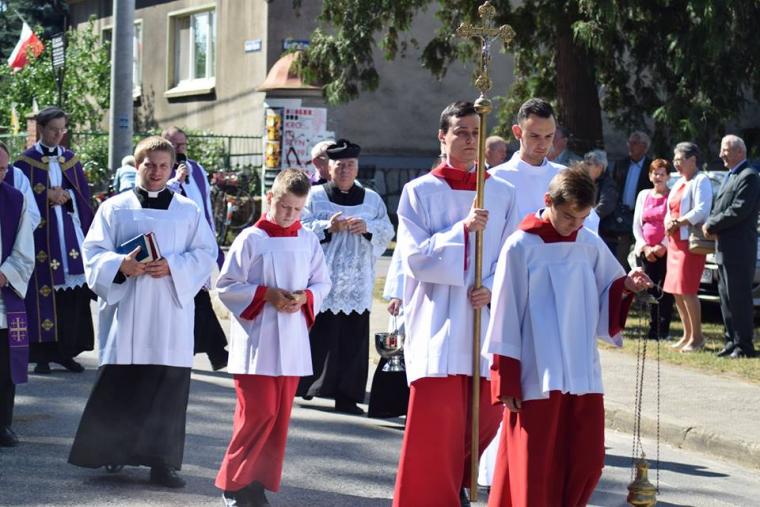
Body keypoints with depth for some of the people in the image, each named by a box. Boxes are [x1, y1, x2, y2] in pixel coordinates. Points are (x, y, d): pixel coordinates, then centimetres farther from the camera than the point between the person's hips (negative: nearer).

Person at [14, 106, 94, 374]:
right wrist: (47, 196, -15)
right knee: (43, 291, -8)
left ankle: (67, 351, 8)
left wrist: (67, 196, -9)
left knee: (73, 291, 0)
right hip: (41, 235, -4)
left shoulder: (71, 160, 13)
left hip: (70, 232, 4)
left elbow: (84, 194, 10)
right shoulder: (25, 161, 1)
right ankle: (43, 354, -2)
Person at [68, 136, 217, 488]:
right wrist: (121, 265, -17)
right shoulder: (114, 208, 7)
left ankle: (161, 460, 4)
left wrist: (172, 267, -14)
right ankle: (115, 448, 16)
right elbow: (94, 252, 2)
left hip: (170, 313, 0)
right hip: (125, 310, 0)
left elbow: (205, 254, 3)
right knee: (118, 387, 1)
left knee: (167, 389, -2)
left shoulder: (188, 211, 9)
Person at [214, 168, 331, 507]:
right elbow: (226, 285, -5)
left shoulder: (308, 241, 7)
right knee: (258, 413, -8)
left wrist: (304, 298, -8)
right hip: (256, 342, -5)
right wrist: (265, 294, -15)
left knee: (279, 416, 6)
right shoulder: (251, 239, -6)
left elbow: (322, 283, 13)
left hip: (292, 342, 5)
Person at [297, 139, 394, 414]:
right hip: (323, 281, -3)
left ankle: (346, 396, 4)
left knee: (353, 340, 0)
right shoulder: (314, 196, 5)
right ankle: (302, 385, 5)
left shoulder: (371, 199, 14)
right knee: (318, 337, -6)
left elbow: (387, 231, 7)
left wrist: (368, 228, -12)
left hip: (357, 284, 3)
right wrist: (327, 227, -16)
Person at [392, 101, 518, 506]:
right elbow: (415, 257, -6)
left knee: (484, 417, 7)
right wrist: (462, 229, -17)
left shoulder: (503, 194, 8)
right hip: (438, 324, -3)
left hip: (486, 320, 3)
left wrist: (493, 289, -12)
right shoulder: (419, 192, 1)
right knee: (435, 424, -7)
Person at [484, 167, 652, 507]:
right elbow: (506, 315, -5)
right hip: (537, 378, -4)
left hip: (583, 374, 4)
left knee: (588, 462, 5)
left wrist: (625, 288, -7)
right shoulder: (520, 247, -6)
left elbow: (605, 300, 16)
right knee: (535, 467, 0)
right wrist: (506, 383, -6)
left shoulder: (591, 246, 5)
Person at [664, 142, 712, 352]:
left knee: (687, 291, -12)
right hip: (675, 241, 9)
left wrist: (677, 223, -15)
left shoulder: (701, 181, -7)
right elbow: (671, 210, 22)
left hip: (691, 241, -9)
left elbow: (701, 210, -18)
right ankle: (687, 334, 14)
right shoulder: (679, 183, 21)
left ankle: (697, 337, -7)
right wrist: (668, 223, 1)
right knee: (676, 291, 8)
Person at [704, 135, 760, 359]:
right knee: (726, 297, 12)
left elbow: (738, 211, -20)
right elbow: (720, 209, 22)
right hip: (724, 247, 10)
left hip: (739, 250, -10)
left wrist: (712, 225, -12)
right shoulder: (730, 177, 20)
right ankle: (732, 341, 18)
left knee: (739, 297, -7)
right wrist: (711, 225, 1)